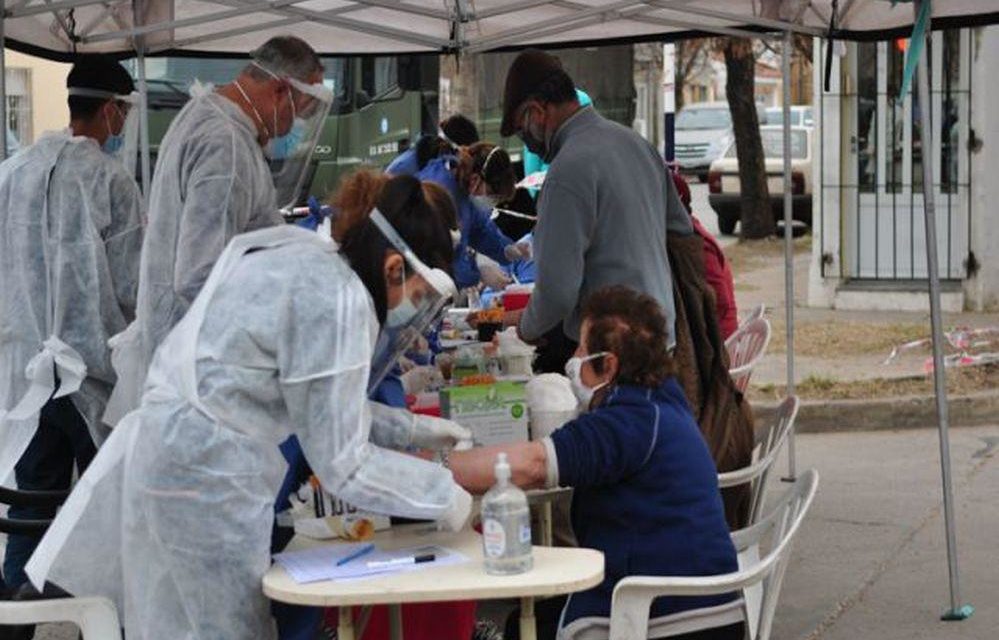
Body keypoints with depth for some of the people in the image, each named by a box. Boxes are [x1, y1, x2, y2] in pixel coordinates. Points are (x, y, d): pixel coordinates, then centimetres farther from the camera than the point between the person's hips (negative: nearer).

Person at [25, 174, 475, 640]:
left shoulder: (311, 263, 10)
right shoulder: (336, 299, -18)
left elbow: (324, 406, 18)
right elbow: (340, 461, -14)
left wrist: (413, 430, 18)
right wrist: (442, 496, -6)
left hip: (171, 446, 10)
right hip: (206, 471, -10)